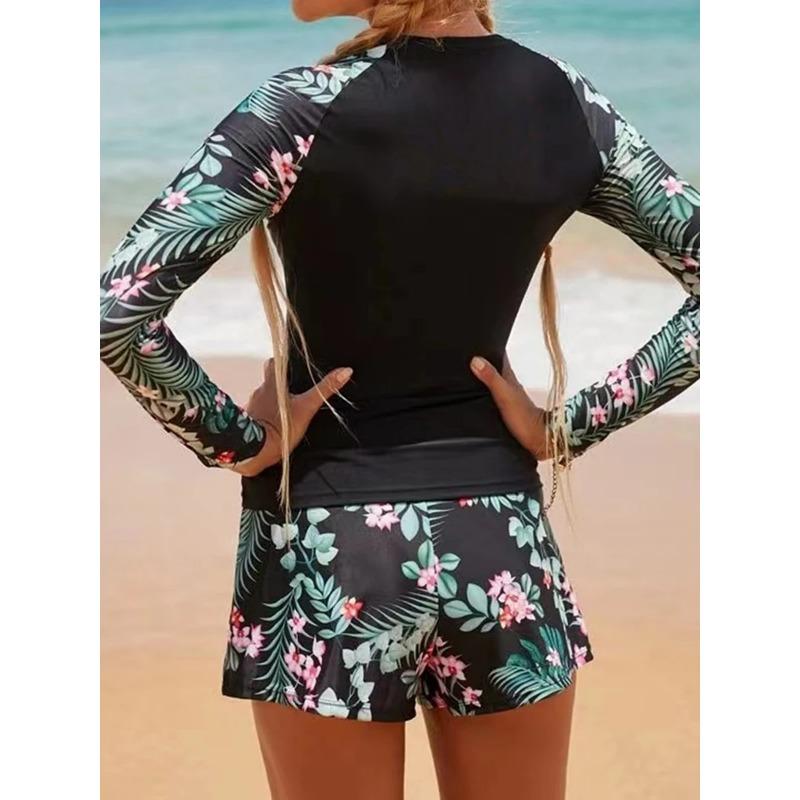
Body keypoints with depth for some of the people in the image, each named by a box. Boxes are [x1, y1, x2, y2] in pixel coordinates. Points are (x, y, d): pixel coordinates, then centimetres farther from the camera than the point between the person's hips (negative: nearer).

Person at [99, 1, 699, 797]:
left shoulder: (307, 110, -15)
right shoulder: (567, 103, -2)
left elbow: (113, 310, -22)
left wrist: (235, 441, -8)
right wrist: (568, 427, 1)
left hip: (329, 548, -3)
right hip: (499, 538, 4)